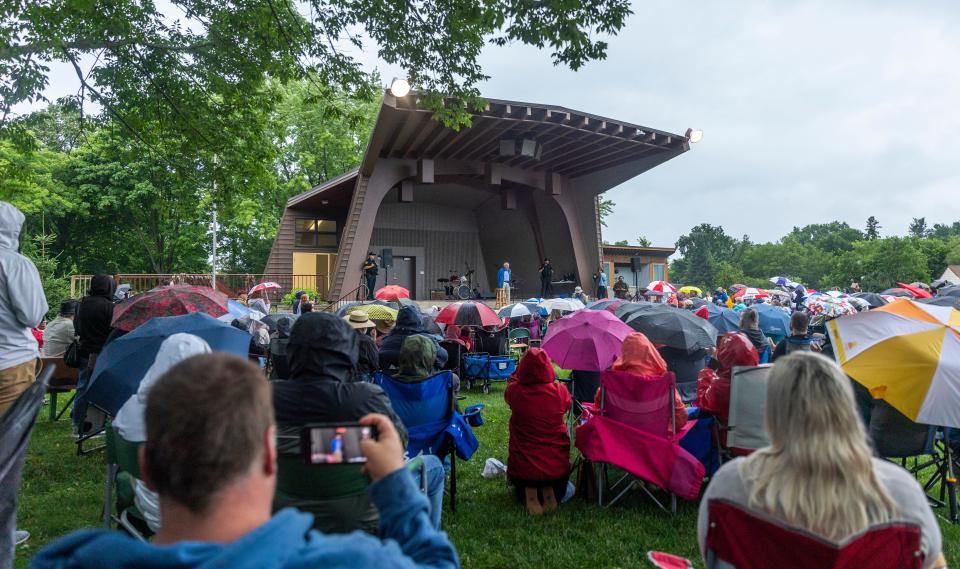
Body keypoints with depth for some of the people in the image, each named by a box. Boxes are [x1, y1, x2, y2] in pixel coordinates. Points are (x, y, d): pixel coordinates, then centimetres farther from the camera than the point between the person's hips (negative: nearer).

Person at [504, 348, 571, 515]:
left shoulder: (515, 392, -17)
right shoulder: (559, 391, -15)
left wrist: (525, 363, 19)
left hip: (523, 468, 0)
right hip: (557, 468, 1)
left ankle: (528, 493, 5)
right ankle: (550, 491, 7)